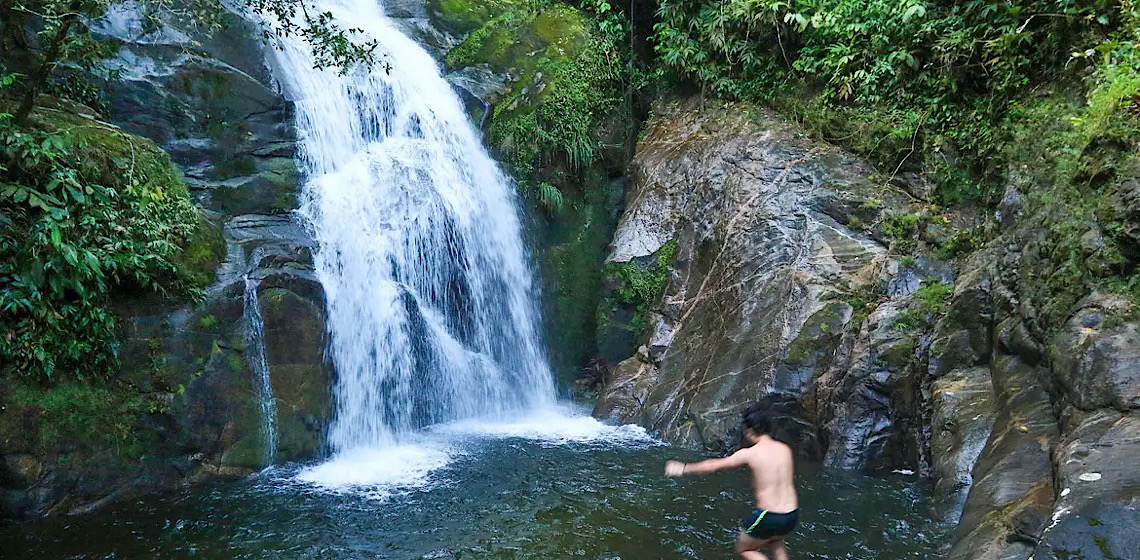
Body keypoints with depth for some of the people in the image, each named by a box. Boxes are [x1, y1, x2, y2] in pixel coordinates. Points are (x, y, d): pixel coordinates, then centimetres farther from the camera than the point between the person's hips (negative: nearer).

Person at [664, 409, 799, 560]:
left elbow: (713, 466, -1)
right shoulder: (785, 449, 4)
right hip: (792, 516, 6)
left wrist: (684, 469, 10)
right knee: (775, 544, 36)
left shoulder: (749, 454, -10)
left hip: (769, 518, -6)